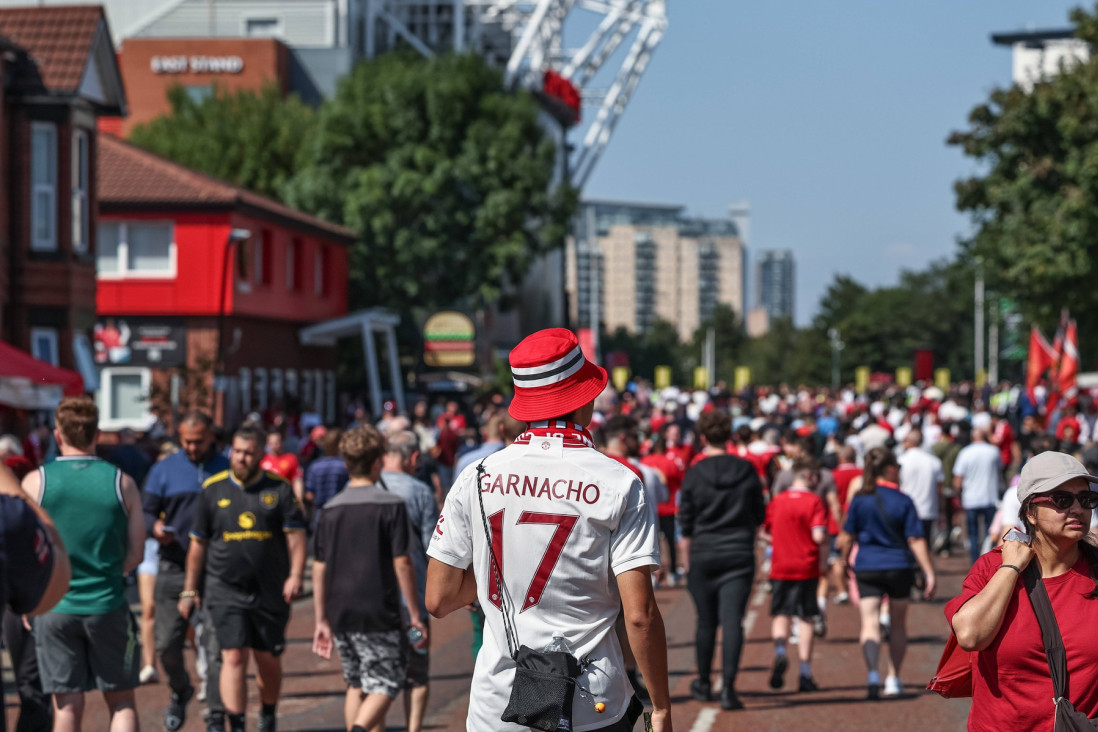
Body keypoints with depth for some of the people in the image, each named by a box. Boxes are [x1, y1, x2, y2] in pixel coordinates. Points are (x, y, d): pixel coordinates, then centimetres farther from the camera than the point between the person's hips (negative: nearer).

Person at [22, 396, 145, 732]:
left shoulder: (35, 482, -4)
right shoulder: (121, 482, -2)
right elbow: (136, 554, 1)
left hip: (54, 607, 0)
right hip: (108, 604, 0)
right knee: (121, 702, 10)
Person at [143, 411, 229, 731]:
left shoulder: (227, 470, 7)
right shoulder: (164, 469, 8)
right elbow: (145, 511, 7)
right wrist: (155, 527, -16)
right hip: (174, 569, 1)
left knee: (216, 647, -7)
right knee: (167, 644, 3)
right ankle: (180, 692, 33)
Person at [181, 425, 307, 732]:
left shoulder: (279, 489, 3)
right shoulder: (212, 489, 4)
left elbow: (295, 536, -1)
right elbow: (198, 544, 9)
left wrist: (295, 575, -15)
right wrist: (189, 590, 10)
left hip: (270, 592, 1)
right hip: (226, 591, -1)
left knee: (268, 660, 10)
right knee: (233, 657, -11)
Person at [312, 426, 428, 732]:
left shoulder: (331, 509, 7)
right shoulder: (391, 505, -7)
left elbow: (319, 568, 8)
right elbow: (402, 563, -10)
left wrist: (322, 620, 14)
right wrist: (415, 614, -3)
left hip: (340, 615, 5)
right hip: (379, 614, -5)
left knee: (356, 685, 18)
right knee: (385, 685, 0)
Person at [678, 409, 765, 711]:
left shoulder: (694, 474, -5)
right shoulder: (747, 471, 0)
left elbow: (685, 526, -2)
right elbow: (759, 518, 10)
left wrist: (686, 562, 8)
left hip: (703, 557, 0)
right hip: (739, 557, 0)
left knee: (706, 622, 11)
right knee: (733, 621, -4)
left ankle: (703, 683, 25)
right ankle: (728, 687, -15)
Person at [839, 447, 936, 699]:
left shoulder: (859, 500, -3)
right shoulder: (903, 501, -7)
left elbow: (847, 538, 1)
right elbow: (916, 541, -9)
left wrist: (845, 559, 21)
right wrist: (929, 574, -7)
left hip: (867, 568, 0)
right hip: (898, 568, 0)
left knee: (870, 624, -5)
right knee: (898, 624, 16)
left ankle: (872, 673, -27)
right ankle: (893, 679, 21)